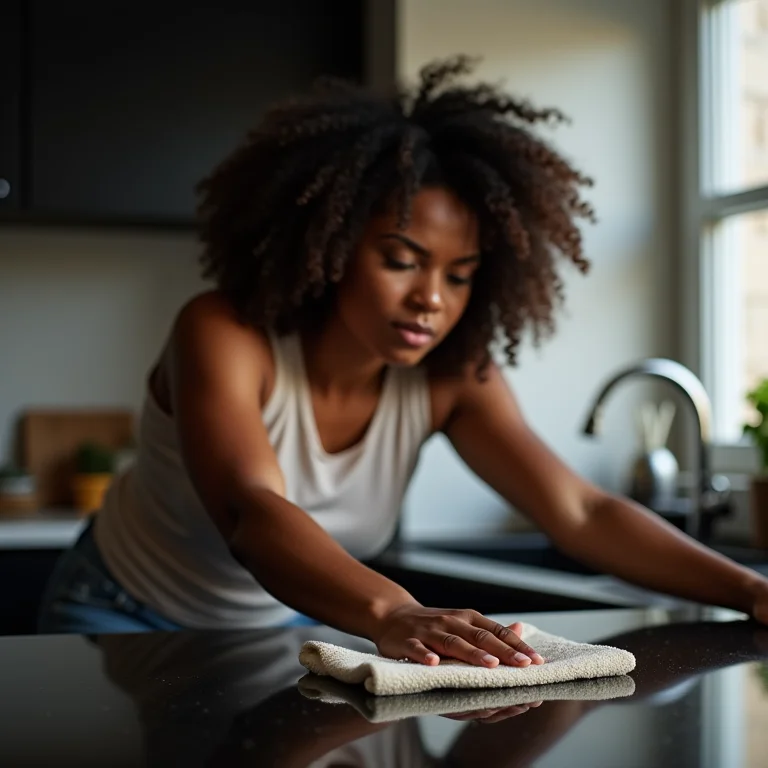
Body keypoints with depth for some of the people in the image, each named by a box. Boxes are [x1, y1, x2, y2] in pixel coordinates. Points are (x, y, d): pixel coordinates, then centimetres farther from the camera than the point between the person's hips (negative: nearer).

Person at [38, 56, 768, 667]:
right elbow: (250, 513, -46)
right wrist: (392, 613, -64)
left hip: (288, 627, 4)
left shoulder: (448, 378, -15)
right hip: (126, 620, -4)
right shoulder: (222, 334, -29)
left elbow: (583, 513, -22)